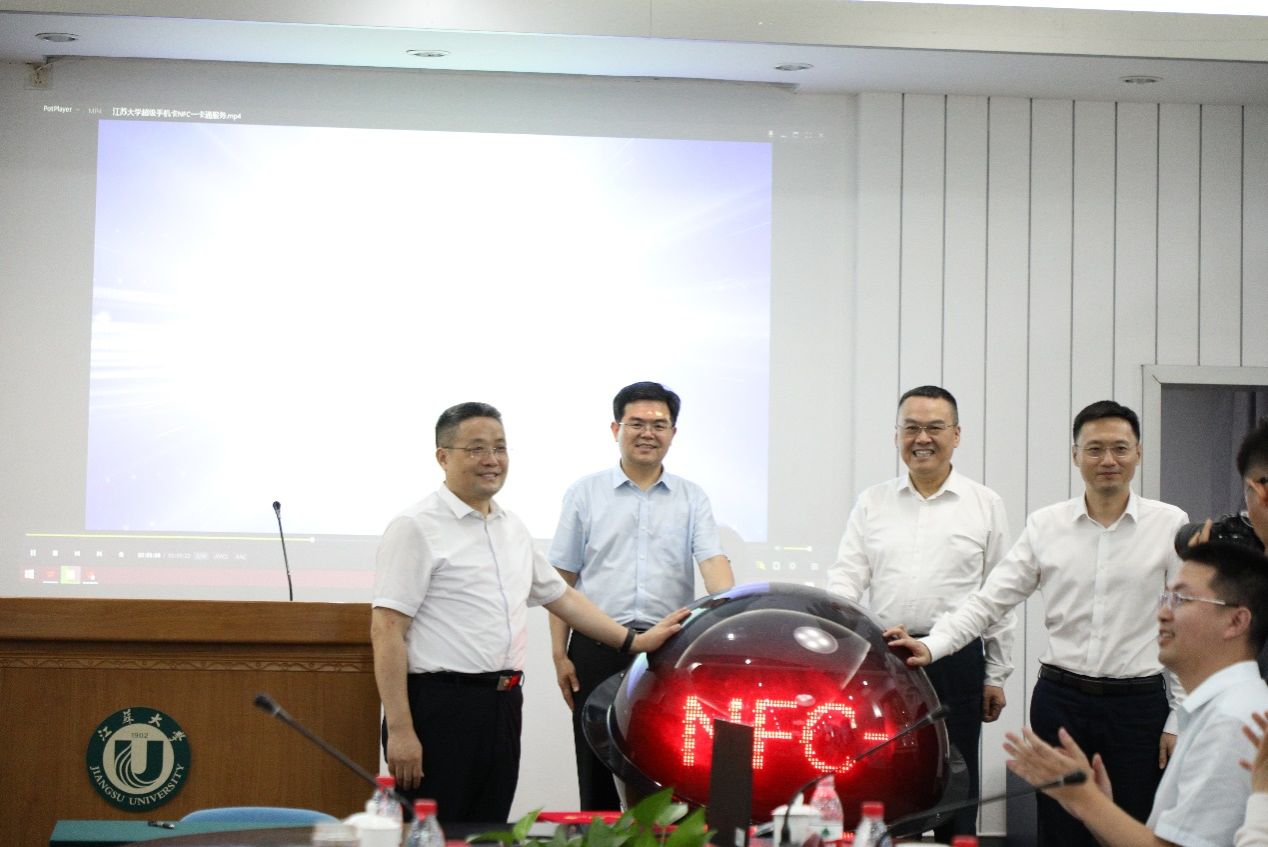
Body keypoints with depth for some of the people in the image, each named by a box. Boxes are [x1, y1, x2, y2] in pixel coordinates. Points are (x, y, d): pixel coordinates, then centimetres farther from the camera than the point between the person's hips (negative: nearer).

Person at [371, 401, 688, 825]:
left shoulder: (513, 529, 17)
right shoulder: (417, 527, -8)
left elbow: (561, 596, 29)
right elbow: (386, 630, -13)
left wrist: (635, 641, 23)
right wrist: (399, 730, -18)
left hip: (502, 707, 8)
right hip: (439, 706, -7)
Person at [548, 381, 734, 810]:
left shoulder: (692, 498, 9)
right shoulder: (585, 493, 7)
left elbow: (713, 562, -3)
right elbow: (562, 581, 7)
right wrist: (560, 653, 0)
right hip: (598, 648, 0)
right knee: (599, 774, 3)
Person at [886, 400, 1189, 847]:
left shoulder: (1169, 525, 0)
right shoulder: (1045, 525, 4)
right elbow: (989, 600, 1)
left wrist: (1180, 718, -2)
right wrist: (932, 644, -15)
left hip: (1139, 704, -1)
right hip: (1060, 699, 1)